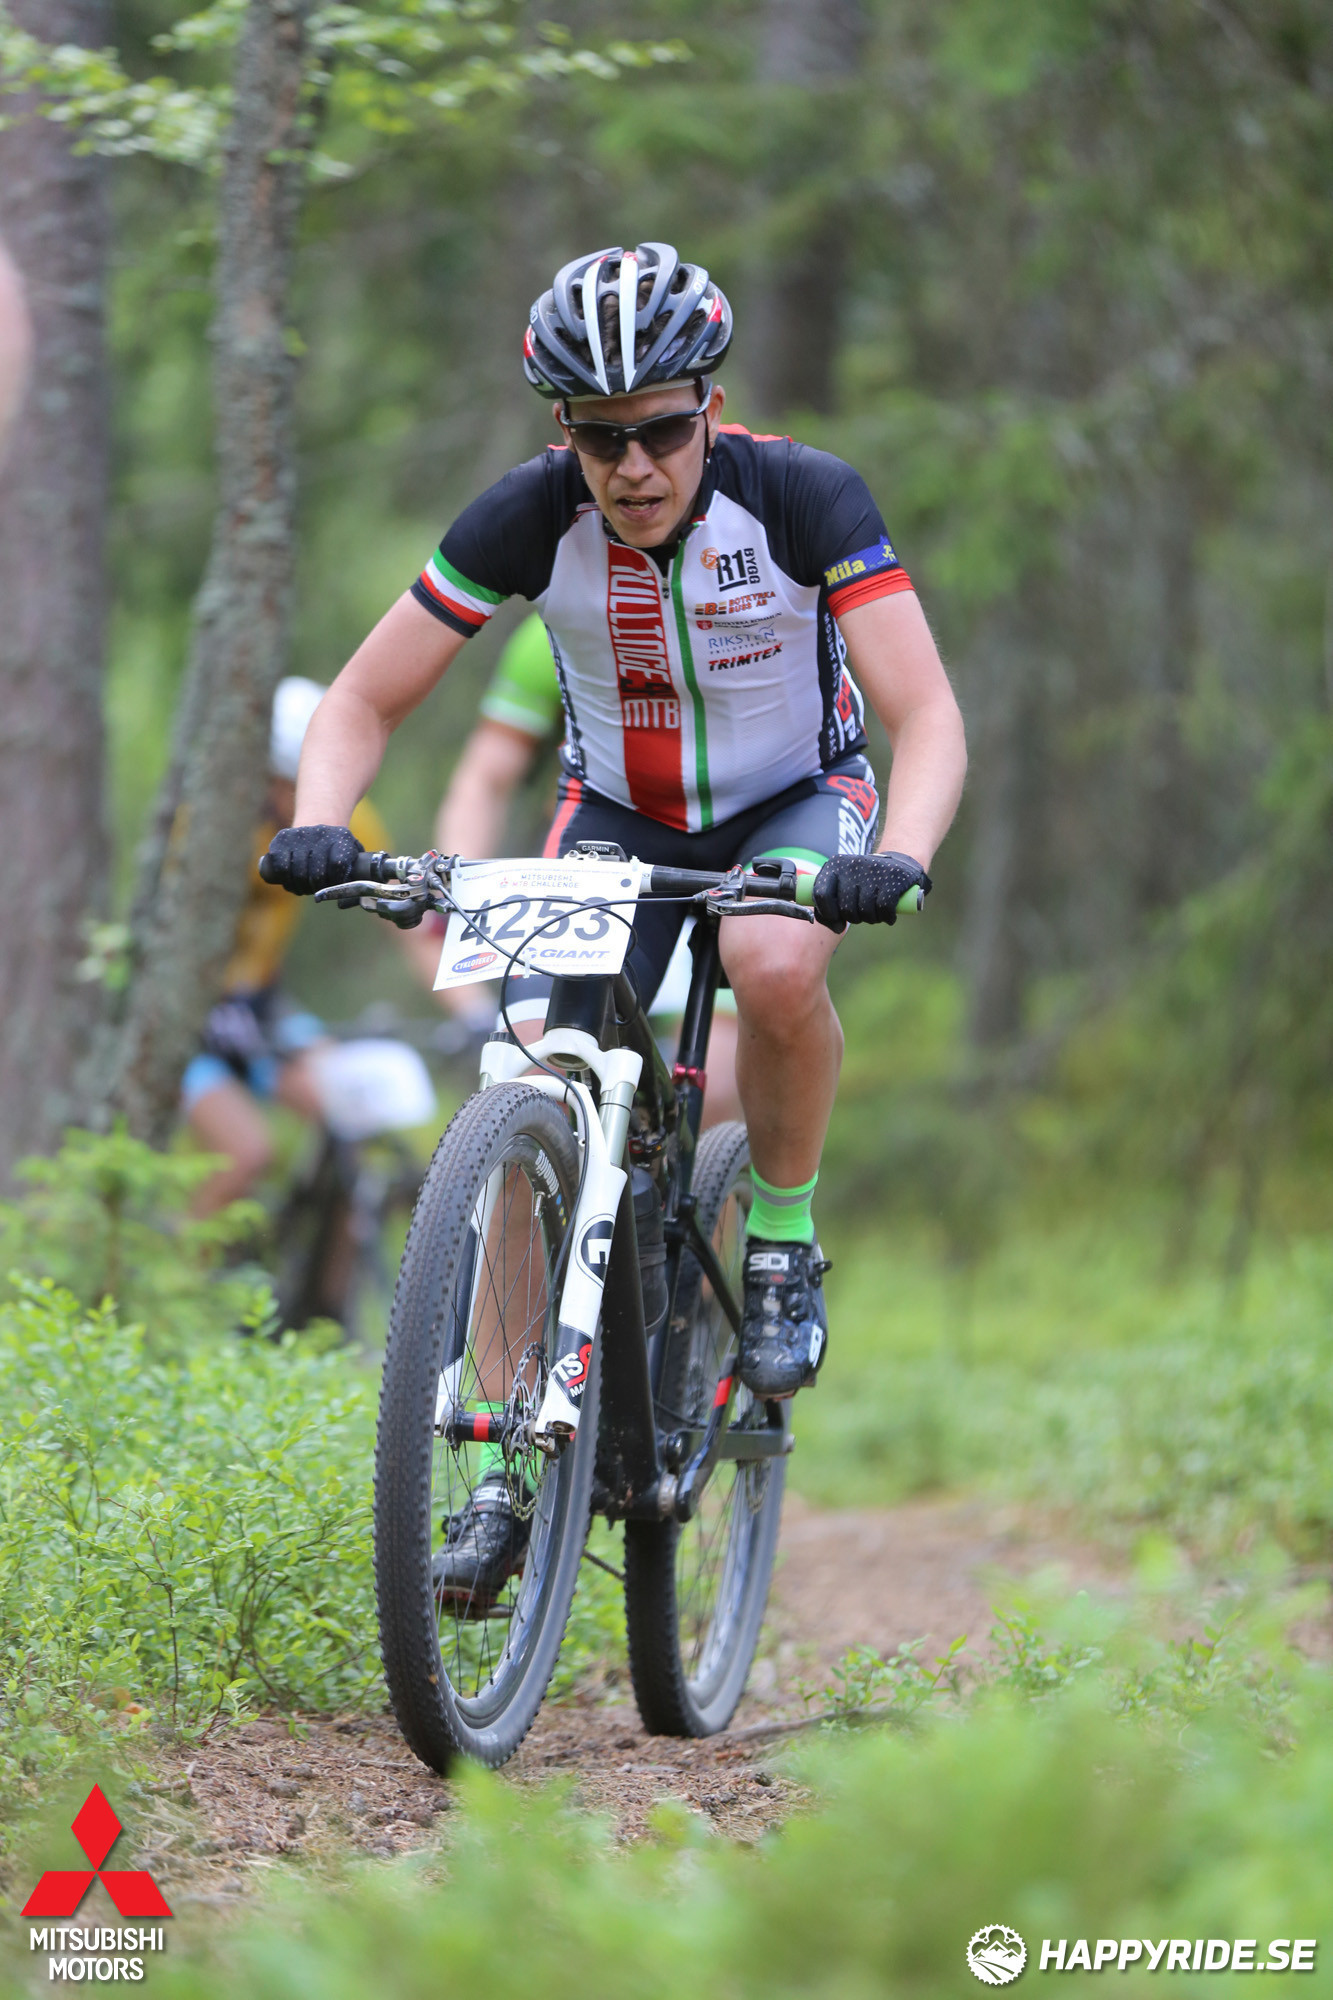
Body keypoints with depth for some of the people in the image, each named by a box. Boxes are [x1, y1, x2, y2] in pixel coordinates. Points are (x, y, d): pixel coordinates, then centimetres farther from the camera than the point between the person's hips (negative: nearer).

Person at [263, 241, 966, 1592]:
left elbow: (926, 713, -32)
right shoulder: (531, 516, -21)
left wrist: (900, 856, -52)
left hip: (795, 799, -2)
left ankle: (782, 1239, -10)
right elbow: (365, 700, -15)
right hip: (617, 812, 2)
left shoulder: (800, 497, -26)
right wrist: (319, 826, -36)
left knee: (777, 966, -37)